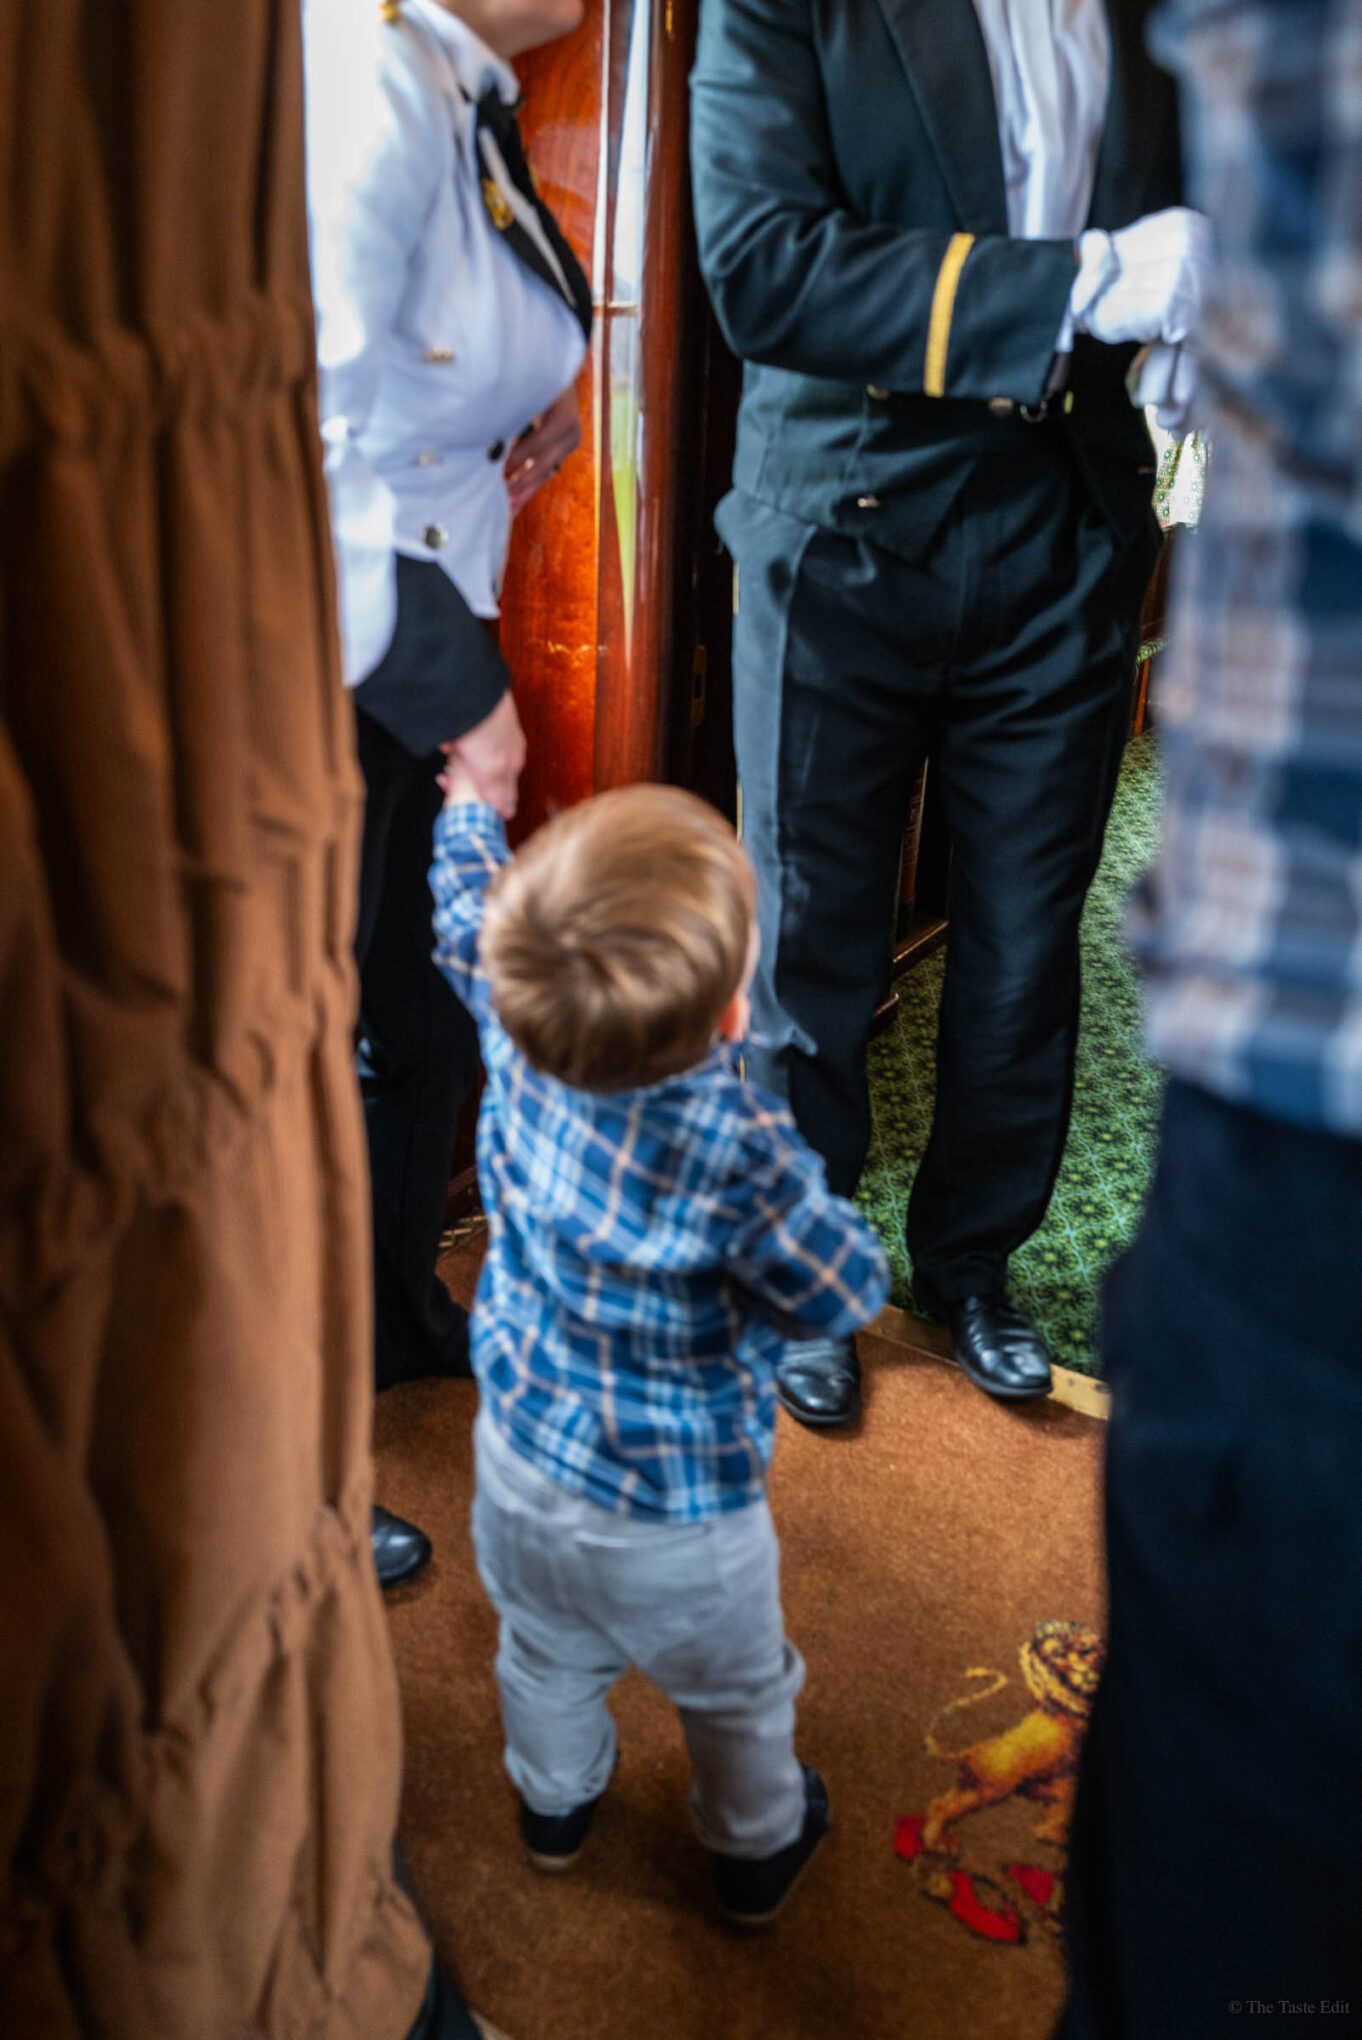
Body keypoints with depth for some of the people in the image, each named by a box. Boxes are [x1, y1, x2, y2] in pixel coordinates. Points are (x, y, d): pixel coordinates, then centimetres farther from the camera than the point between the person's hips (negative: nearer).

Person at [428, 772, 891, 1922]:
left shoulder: (516, 1014, -23)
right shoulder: (745, 1155, -37)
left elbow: (467, 911, -1)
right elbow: (850, 1292, -21)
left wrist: (471, 804, 18)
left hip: (521, 1455, 5)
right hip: (676, 1520, -5)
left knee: (547, 1657, 33)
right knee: (739, 1698, 26)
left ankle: (555, 1805, 59)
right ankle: (758, 1853, 51)